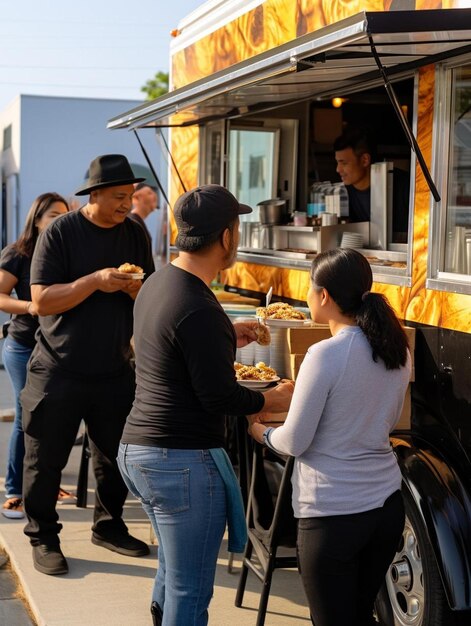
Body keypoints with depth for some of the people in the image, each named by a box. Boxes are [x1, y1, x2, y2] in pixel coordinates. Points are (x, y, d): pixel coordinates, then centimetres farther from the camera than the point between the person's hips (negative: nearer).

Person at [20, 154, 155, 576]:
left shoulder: (135, 234, 4)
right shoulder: (61, 233, -9)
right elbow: (41, 301, -16)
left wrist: (134, 288, -15)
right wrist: (95, 280, -26)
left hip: (115, 371, 4)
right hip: (59, 371, -4)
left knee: (116, 457, 13)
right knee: (46, 459, 4)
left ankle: (108, 525, 33)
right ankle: (43, 537, 20)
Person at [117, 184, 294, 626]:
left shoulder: (157, 283, 6)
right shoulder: (199, 309, -23)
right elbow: (219, 397, -19)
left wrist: (226, 337, 22)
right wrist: (274, 400, -3)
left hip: (135, 450, 10)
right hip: (183, 460, -10)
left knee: (174, 564, 29)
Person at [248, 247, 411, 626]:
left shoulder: (326, 355, -19)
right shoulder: (398, 350, 1)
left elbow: (294, 442, -13)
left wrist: (263, 433, 8)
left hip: (333, 513, -7)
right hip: (387, 504, 7)